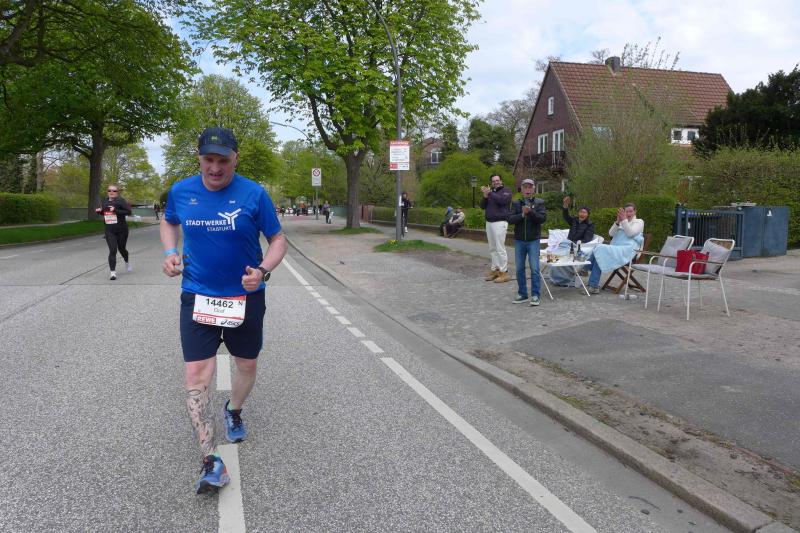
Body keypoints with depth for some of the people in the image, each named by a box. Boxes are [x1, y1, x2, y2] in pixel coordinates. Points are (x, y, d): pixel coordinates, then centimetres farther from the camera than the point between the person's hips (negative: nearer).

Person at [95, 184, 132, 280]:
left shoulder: (121, 200, -8)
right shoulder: (104, 201, 9)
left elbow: (129, 211, -17)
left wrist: (116, 210, -25)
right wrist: (99, 211, 4)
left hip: (121, 229, -3)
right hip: (109, 230, 3)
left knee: (121, 248, 12)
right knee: (112, 250, -10)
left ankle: (127, 261, 46)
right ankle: (112, 271, -6)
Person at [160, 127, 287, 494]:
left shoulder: (254, 194, -11)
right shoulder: (181, 191, -3)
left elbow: (278, 240, -5)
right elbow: (168, 222, 19)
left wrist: (263, 271, -23)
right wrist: (170, 253, 0)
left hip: (246, 298, 0)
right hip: (197, 297, 1)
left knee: (246, 365, 17)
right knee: (196, 375, -9)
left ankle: (233, 412, 49)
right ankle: (211, 462, -3)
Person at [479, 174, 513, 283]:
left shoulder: (506, 190, 2)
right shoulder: (490, 191, 18)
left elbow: (502, 200, -19)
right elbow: (482, 206, 12)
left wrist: (490, 193, -17)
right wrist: (485, 196, -5)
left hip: (500, 222, -6)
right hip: (489, 222, 6)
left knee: (500, 248, -10)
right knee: (492, 248, 6)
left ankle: (504, 272, -7)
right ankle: (494, 270, 11)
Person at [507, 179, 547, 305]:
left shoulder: (539, 202, 2)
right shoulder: (516, 203, 7)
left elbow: (543, 218, -10)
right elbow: (510, 219, -4)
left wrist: (530, 211, -22)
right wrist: (522, 215, -17)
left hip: (533, 240, -3)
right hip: (519, 241, 3)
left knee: (534, 268, -6)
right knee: (520, 269, 7)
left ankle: (535, 295, 0)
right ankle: (522, 294, 17)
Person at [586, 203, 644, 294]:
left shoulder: (639, 222, 12)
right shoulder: (621, 222, 28)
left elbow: (630, 233, -8)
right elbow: (611, 233, 10)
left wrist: (624, 220, -14)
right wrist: (617, 221, -4)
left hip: (626, 251, -6)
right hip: (614, 249, 6)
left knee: (600, 250, -29)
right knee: (598, 248, -24)